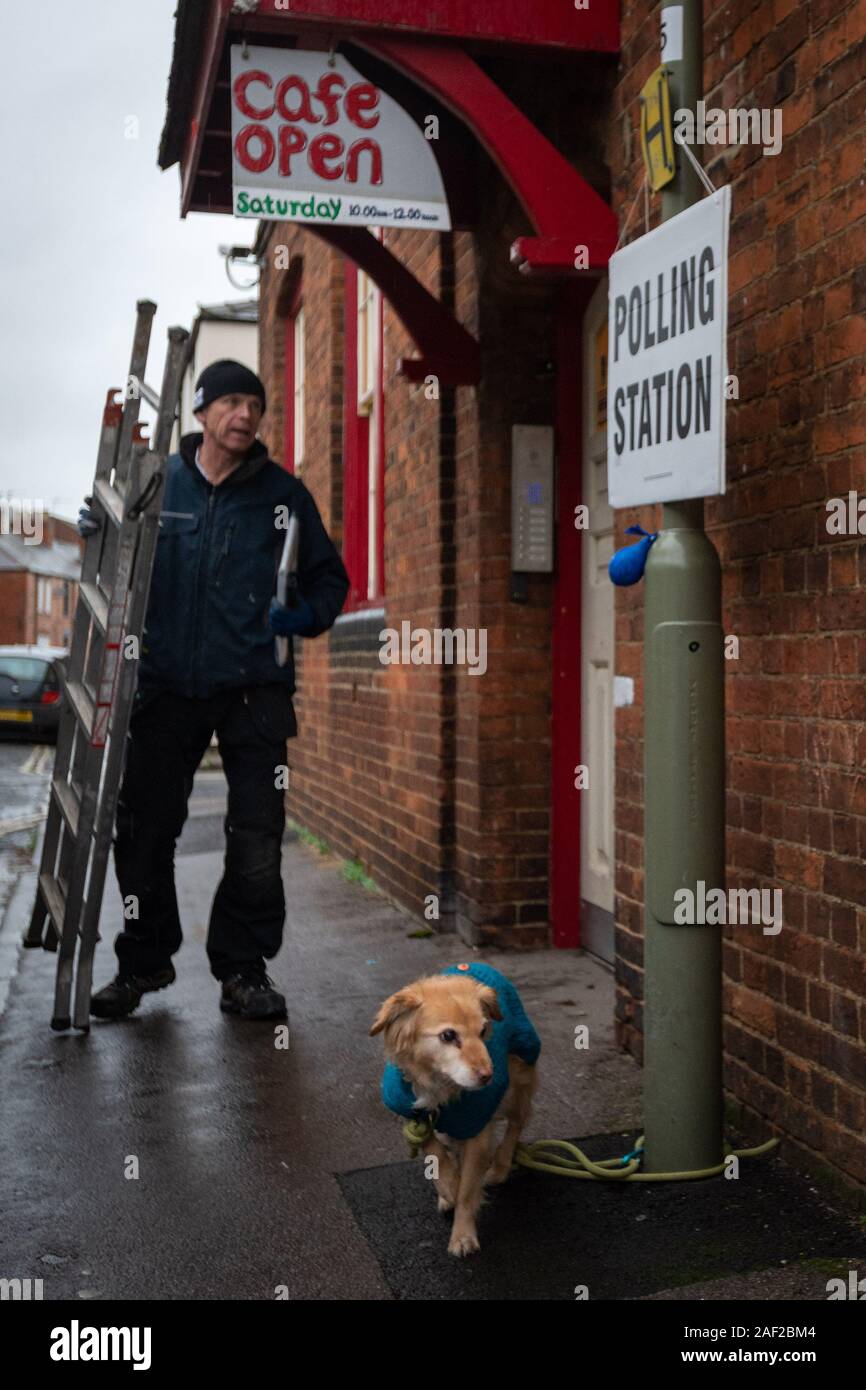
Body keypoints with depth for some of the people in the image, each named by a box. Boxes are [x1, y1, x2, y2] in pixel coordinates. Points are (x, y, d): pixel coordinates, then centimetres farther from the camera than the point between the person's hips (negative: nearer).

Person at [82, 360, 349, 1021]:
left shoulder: (283, 493, 6)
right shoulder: (157, 481, 7)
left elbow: (329, 579, 12)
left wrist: (300, 616, -8)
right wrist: (100, 531, -5)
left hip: (254, 687, -1)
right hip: (167, 685, 1)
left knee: (257, 836, -1)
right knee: (144, 829, 5)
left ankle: (244, 968, 14)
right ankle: (144, 961, 23)